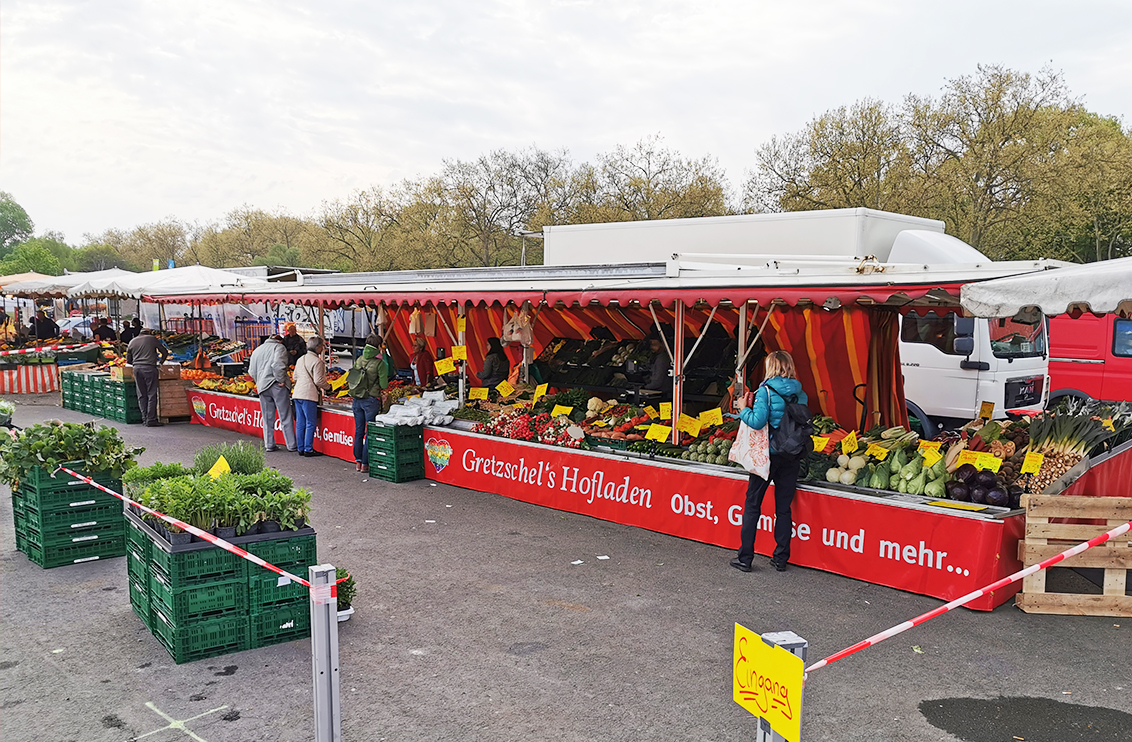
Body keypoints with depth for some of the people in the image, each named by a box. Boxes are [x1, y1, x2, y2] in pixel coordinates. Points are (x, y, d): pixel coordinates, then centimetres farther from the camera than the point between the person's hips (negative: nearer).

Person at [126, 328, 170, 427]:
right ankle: (151, 420, -8)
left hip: (136, 368, 4)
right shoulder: (153, 339, 8)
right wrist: (160, 362, 27)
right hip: (149, 368, -4)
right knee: (151, 394, -4)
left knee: (141, 395, 9)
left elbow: (128, 360, 19)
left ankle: (144, 419, 8)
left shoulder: (132, 341, 18)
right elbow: (165, 352, 11)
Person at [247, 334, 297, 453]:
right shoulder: (279, 347, 1)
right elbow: (277, 364, -17)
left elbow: (251, 371, 16)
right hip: (277, 386, -5)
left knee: (267, 418, 11)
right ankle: (291, 445, 0)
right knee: (286, 417, -1)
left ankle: (269, 445, 14)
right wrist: (281, 380, -11)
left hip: (262, 386, 5)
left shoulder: (256, 350, 20)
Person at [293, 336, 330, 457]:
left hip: (297, 394, 8)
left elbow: (295, 377, 21)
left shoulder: (301, 359, 16)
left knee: (300, 423, 11)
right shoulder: (317, 361, -11)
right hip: (309, 395, -8)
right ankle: (308, 449, -2)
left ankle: (301, 448, 15)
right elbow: (318, 380, -15)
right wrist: (327, 386, 3)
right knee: (311, 423, -2)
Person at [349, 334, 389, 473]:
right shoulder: (379, 363, -12)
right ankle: (365, 464, 4)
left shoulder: (358, 361, 5)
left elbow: (351, 381, 9)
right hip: (371, 401, -5)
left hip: (357, 400, 5)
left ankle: (358, 462, 18)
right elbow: (384, 385, -12)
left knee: (358, 431, 13)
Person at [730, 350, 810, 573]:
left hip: (769, 454, -4)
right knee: (783, 508, 11)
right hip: (792, 456, 4)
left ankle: (745, 558, 8)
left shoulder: (766, 390, -11)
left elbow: (758, 421, -19)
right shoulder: (800, 393, 5)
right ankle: (781, 558, 15)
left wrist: (744, 409, -3)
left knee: (752, 504, 6)